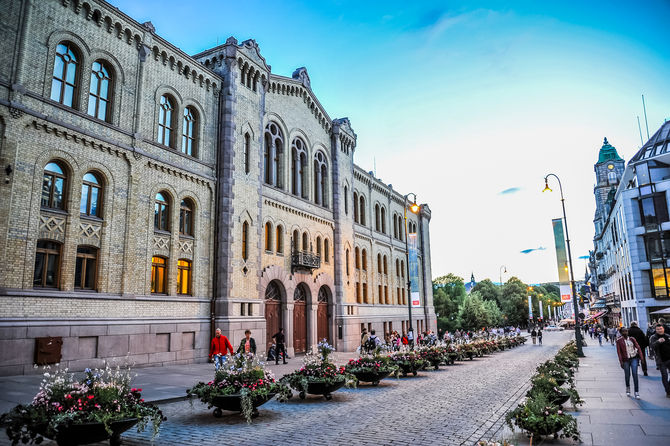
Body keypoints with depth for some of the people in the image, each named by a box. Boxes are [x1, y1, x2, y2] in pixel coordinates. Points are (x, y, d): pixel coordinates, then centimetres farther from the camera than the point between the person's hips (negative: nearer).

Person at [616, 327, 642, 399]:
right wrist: (621, 361, -11)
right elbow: (619, 352, -5)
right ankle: (628, 388, 34)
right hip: (625, 360, -1)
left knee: (635, 374, -8)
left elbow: (638, 347, 4)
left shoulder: (632, 339, 4)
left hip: (634, 358, 1)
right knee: (627, 375, 6)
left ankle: (637, 392, -2)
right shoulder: (619, 341, -3)